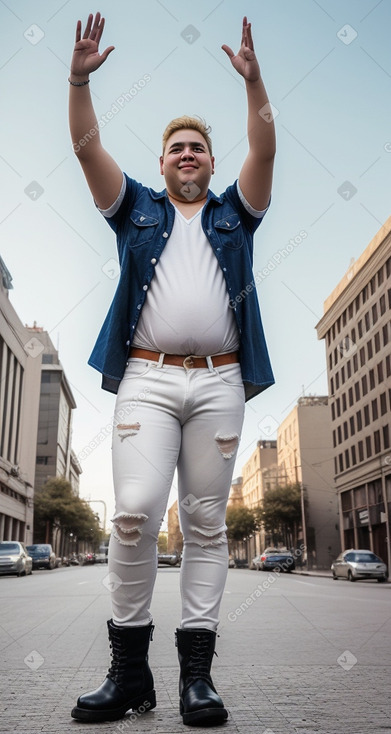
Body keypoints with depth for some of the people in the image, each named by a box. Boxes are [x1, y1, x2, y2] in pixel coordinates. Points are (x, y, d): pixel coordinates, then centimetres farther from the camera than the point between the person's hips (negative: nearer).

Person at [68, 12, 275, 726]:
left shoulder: (234, 213, 22)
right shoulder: (137, 210, 21)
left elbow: (264, 149, 8)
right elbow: (87, 146, 11)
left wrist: (252, 78, -2)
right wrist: (80, 78, -1)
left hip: (219, 380, 1)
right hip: (147, 377, 0)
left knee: (206, 521, -1)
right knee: (134, 512, -14)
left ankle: (197, 668, 4)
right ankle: (129, 666, -3)